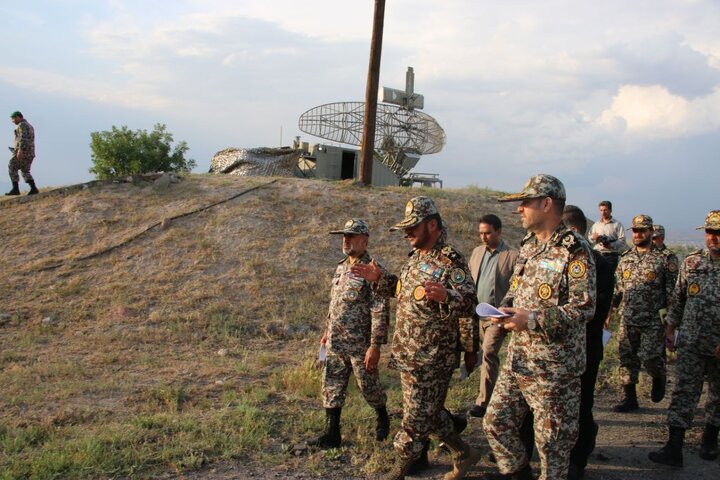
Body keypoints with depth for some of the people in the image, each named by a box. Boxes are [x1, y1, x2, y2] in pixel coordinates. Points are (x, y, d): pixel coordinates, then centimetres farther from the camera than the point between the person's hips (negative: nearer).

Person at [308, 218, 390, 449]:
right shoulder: (341, 267, 10)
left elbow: (380, 312, -19)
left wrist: (375, 345, -22)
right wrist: (328, 330, 20)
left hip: (360, 345, -7)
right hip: (335, 344, 7)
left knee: (369, 386, 10)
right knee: (331, 388, 7)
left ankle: (383, 419, 35)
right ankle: (331, 434, 15)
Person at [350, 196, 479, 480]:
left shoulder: (450, 261, -16)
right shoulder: (416, 257, 12)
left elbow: (469, 305, -23)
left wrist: (445, 296, -43)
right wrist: (379, 278, 13)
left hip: (431, 359, -9)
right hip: (407, 354, 9)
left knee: (416, 419, 2)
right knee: (430, 412, 19)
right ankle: (464, 454, 34)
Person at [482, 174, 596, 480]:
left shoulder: (574, 251, -15)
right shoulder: (528, 246, 11)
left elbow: (583, 308, -21)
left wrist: (532, 319, -25)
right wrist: (504, 309, 2)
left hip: (554, 367, -8)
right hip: (517, 359, 8)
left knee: (551, 438, 5)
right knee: (496, 422, 16)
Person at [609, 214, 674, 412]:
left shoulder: (663, 258, -4)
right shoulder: (625, 258, 10)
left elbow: (672, 291, -3)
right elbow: (617, 287, 16)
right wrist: (610, 307, 6)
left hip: (653, 321, -4)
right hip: (627, 320, 5)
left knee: (650, 357, -8)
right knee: (627, 359, 6)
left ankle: (659, 379, 26)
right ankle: (629, 398, 18)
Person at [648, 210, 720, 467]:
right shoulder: (691, 262, 2)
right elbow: (677, 298, 11)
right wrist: (670, 328, 10)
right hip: (691, 342, 1)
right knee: (684, 393, -2)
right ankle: (674, 448, -3)